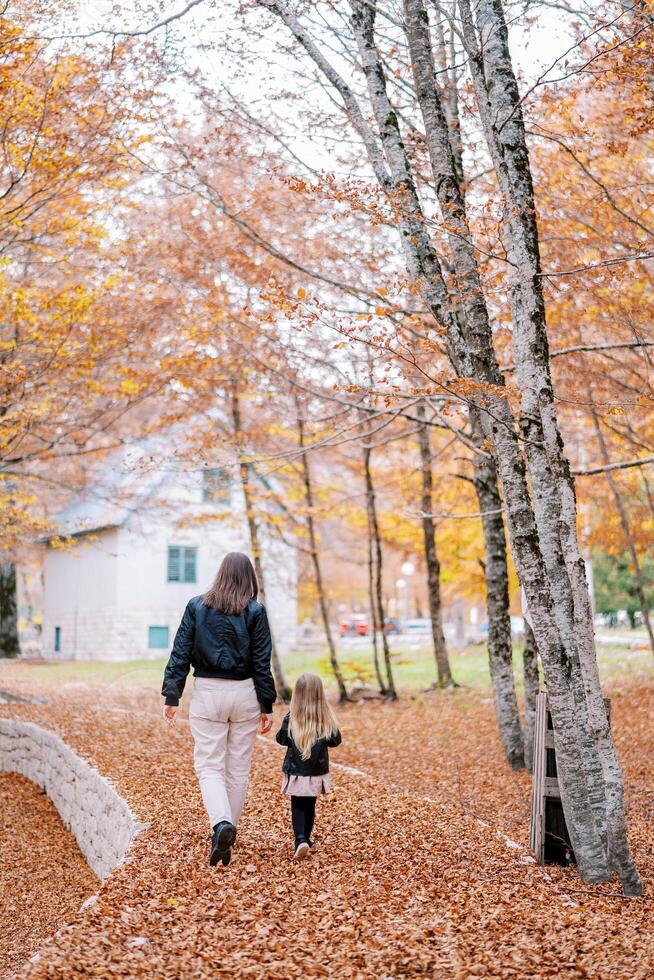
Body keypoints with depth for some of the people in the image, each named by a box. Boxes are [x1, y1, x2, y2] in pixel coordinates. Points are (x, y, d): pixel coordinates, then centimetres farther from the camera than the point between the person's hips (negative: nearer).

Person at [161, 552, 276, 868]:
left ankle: (221, 824, -20)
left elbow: (180, 654, -1)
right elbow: (261, 663, -2)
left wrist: (171, 696, 2)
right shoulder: (255, 612, -2)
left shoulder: (196, 606, 1)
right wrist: (266, 706, 3)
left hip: (207, 693, 0)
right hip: (244, 694, 0)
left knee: (209, 766, 3)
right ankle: (227, 834, 18)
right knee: (238, 768, 11)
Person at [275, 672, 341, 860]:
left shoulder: (291, 719, -12)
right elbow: (335, 740, -1)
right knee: (310, 806, 17)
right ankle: (306, 839, 29)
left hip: (296, 772, -2)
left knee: (297, 807, 6)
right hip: (317, 772, 2)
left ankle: (300, 840, -13)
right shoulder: (327, 718, -9)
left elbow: (281, 739, 0)